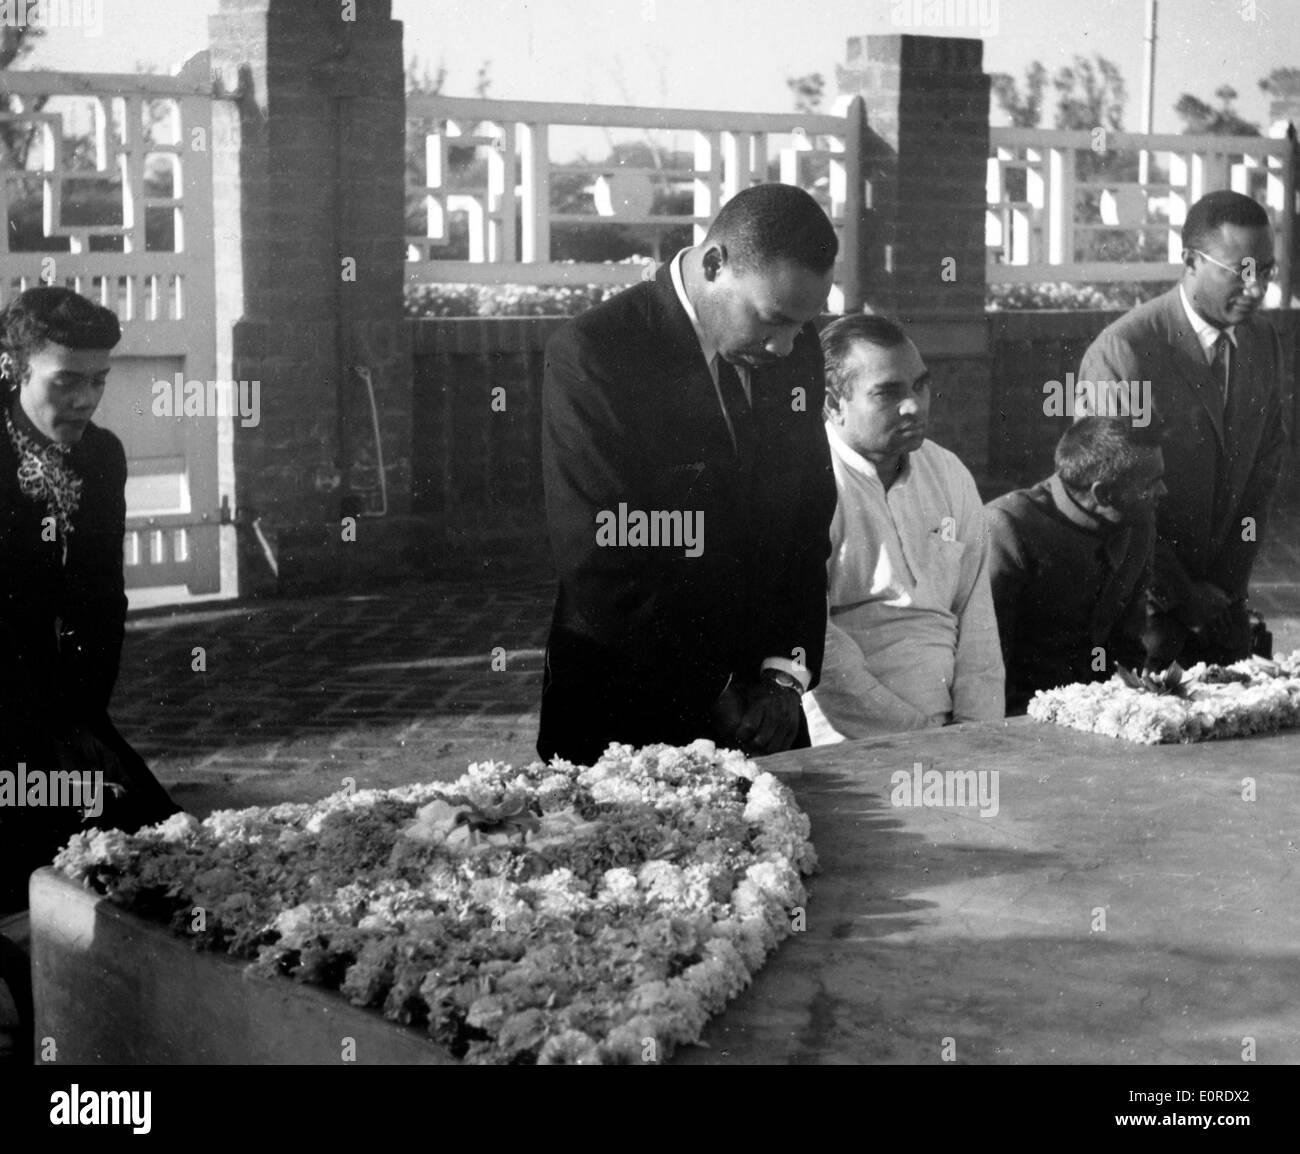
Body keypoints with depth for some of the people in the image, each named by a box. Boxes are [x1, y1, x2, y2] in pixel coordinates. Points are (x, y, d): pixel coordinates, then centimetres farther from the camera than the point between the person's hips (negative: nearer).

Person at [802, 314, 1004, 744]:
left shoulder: (949, 475, 14)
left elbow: (976, 622, 13)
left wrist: (977, 734, -1)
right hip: (849, 744, -5)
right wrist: (915, 732, -15)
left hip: (952, 737, 6)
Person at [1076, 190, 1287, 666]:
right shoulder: (1120, 352, -19)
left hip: (1221, 596, 6)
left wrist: (1230, 579, 1)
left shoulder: (1263, 341, 2)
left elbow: (1266, 461, 10)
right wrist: (1180, 595, -11)